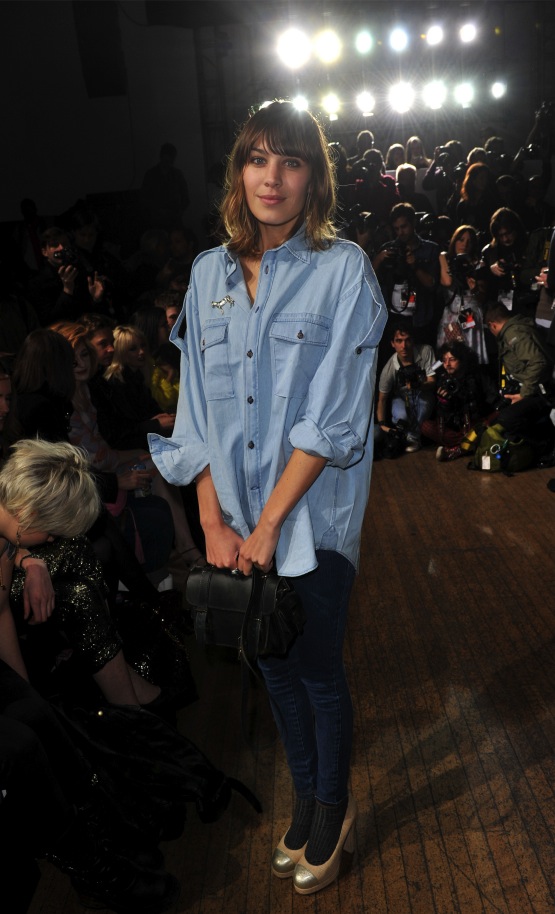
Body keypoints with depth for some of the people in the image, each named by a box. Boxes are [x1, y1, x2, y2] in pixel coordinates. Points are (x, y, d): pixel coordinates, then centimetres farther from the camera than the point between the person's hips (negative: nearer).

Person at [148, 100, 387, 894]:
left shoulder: (344, 269, -9)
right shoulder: (209, 272, 4)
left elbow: (332, 419, -14)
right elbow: (197, 409, 2)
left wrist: (267, 524, -15)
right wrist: (214, 522, -5)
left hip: (312, 518, -4)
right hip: (237, 520, 4)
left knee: (319, 672, 12)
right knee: (274, 667, 19)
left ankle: (333, 806, 41)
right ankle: (307, 799, 45)